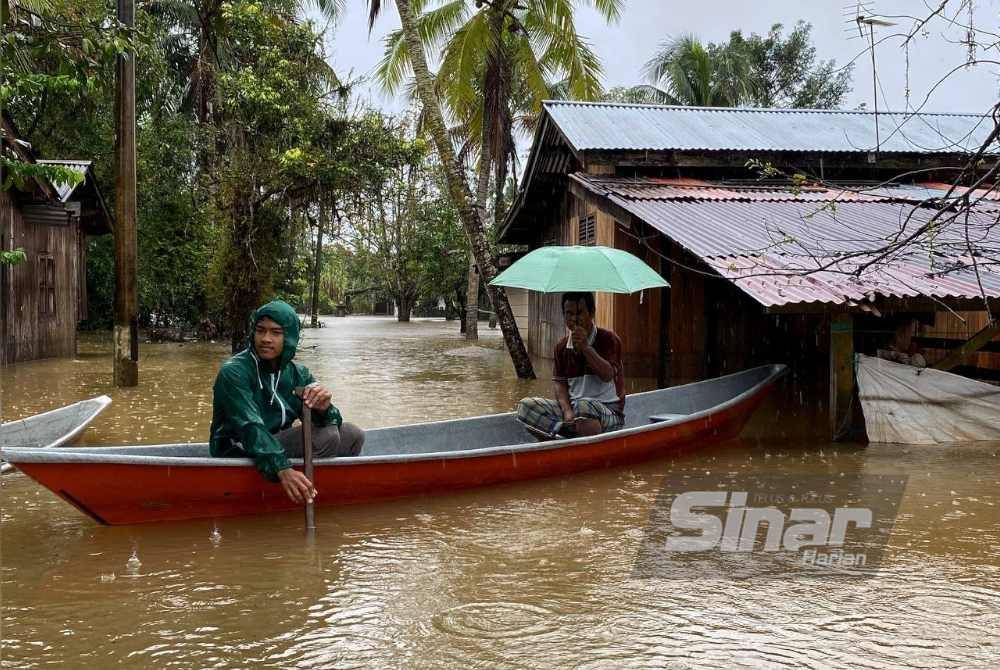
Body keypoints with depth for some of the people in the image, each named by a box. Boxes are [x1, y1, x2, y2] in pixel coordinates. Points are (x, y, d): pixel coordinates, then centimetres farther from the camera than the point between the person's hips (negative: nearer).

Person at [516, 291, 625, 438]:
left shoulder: (608, 339, -4)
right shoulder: (562, 346, 11)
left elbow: (607, 375, -18)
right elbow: (560, 383, 6)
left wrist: (585, 347, -26)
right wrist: (567, 411, -12)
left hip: (609, 411, -5)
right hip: (574, 406, 5)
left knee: (583, 407, -42)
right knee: (525, 406, -16)